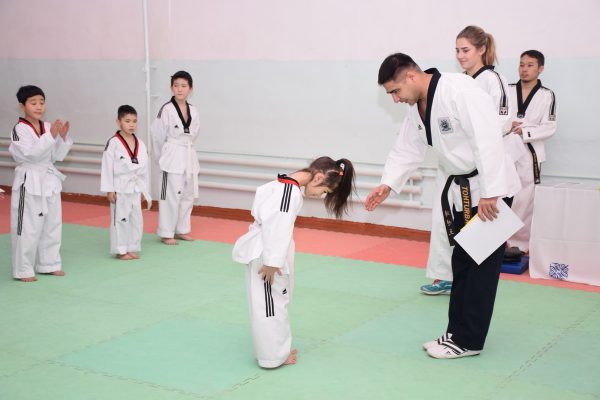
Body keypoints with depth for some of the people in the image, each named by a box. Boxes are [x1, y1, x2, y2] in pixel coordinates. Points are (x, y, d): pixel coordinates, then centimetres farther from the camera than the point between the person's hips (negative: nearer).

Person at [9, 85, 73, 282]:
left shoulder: (48, 127, 7)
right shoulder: (20, 129, -12)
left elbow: (57, 156, 10)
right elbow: (32, 153, -23)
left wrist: (63, 136, -4)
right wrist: (51, 135, -27)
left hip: (49, 180, 7)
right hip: (29, 182, -7)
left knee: (52, 225, 14)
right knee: (28, 228, -4)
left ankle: (49, 264, 28)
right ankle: (23, 270, 8)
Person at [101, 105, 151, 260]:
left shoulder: (140, 144, 5)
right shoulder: (113, 143, -12)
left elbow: (144, 168, 10)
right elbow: (107, 167, -11)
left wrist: (144, 189, 11)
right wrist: (109, 190, -13)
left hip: (136, 188, 6)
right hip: (120, 187, -6)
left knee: (136, 219, 11)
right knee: (120, 219, 1)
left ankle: (132, 248, 24)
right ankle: (121, 250, 12)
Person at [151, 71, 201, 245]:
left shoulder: (192, 111, 5)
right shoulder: (167, 109, -12)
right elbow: (157, 135, -6)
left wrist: (186, 147, 13)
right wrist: (162, 157, 3)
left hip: (189, 157, 7)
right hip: (172, 158, -6)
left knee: (188, 196, 14)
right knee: (171, 196, -3)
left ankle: (181, 230, 28)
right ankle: (166, 234, 8)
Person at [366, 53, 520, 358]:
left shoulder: (461, 91, -24)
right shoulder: (418, 107, 5)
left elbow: (487, 139, -29)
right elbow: (407, 149, 10)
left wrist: (489, 193, -30)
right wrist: (388, 184, -4)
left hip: (488, 187, -9)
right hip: (460, 190, 9)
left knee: (482, 264, -2)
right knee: (462, 261, 15)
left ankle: (468, 340, 6)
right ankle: (458, 333, 26)